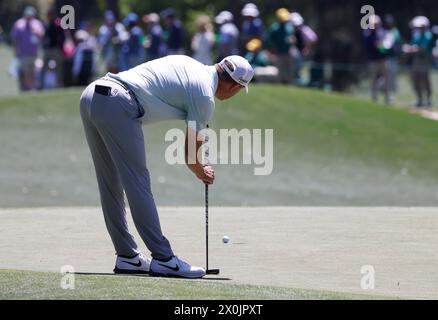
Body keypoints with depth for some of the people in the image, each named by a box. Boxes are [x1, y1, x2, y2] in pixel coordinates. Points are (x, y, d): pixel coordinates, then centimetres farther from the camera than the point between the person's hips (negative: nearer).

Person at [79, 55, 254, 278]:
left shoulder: (188, 63, 23)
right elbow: (190, 153, 8)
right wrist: (202, 172, 28)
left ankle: (127, 256, 19)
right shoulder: (205, 95, 1)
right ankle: (163, 259, -5)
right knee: (137, 184, -6)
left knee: (110, 185, 13)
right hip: (117, 106, -9)